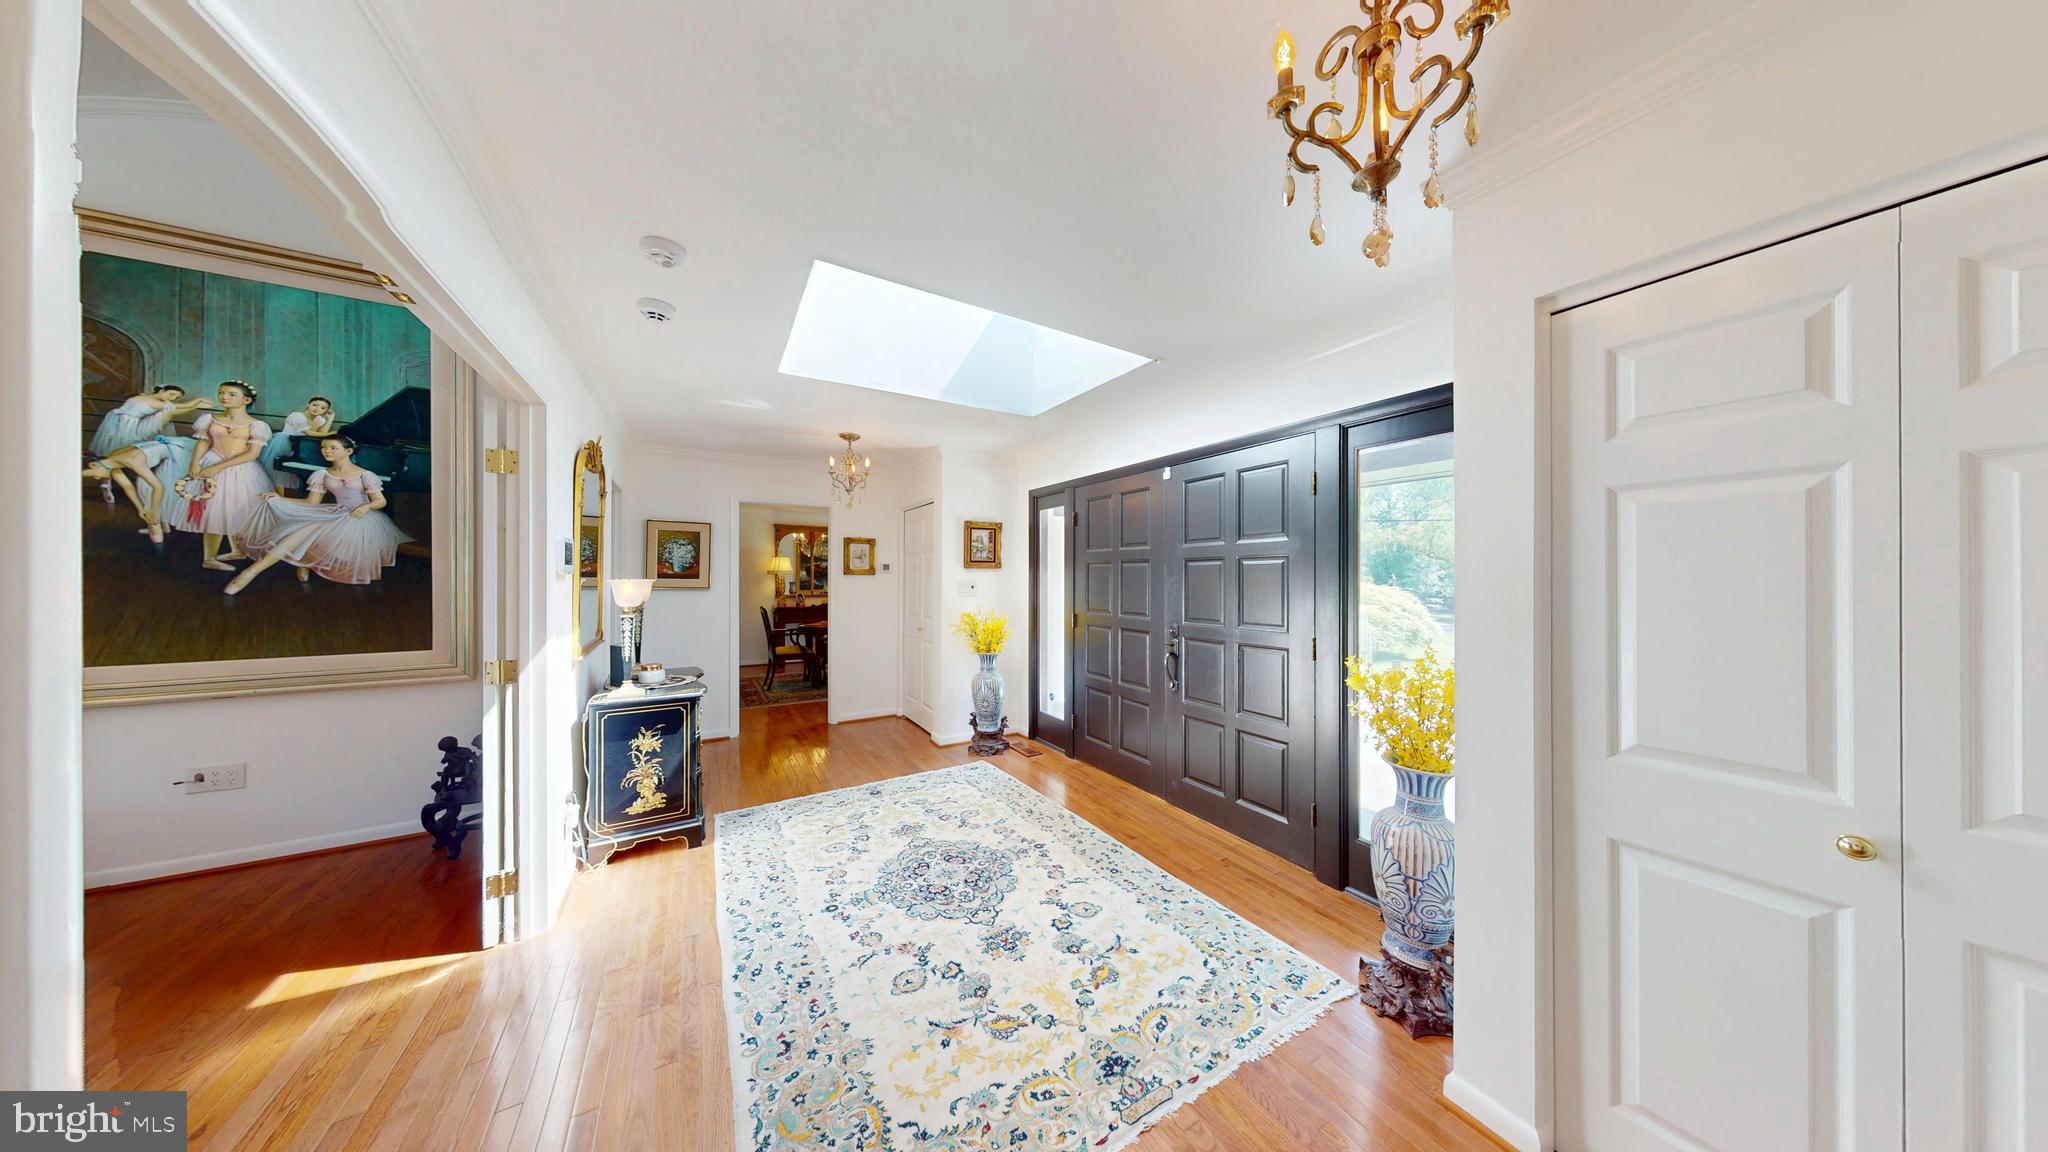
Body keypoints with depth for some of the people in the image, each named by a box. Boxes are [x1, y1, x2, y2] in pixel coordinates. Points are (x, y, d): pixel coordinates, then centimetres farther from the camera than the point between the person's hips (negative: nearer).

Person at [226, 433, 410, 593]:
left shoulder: (365, 475, -2)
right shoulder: (322, 475, 12)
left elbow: (380, 501, -4)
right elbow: (311, 503, 12)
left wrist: (366, 506, -25)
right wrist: (280, 498, 0)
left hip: (360, 518, -4)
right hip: (335, 515, 4)